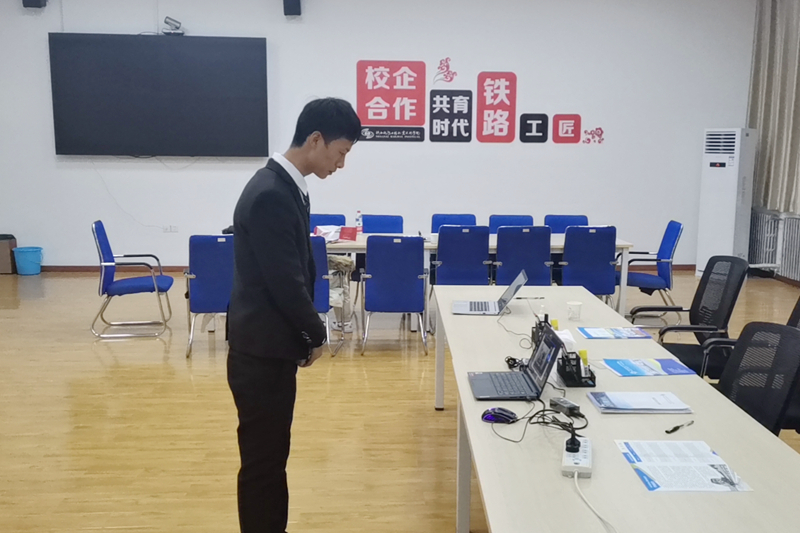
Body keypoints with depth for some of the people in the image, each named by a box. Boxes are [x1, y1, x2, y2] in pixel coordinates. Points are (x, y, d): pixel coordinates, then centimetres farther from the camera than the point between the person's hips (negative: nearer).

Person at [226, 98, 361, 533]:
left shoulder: (286, 187, 9)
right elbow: (285, 281, -23)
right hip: (261, 352, -9)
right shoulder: (270, 195, -23)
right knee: (262, 460, 5)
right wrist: (316, 335, -7)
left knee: (272, 456, 20)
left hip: (275, 347, 10)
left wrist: (305, 333, 9)